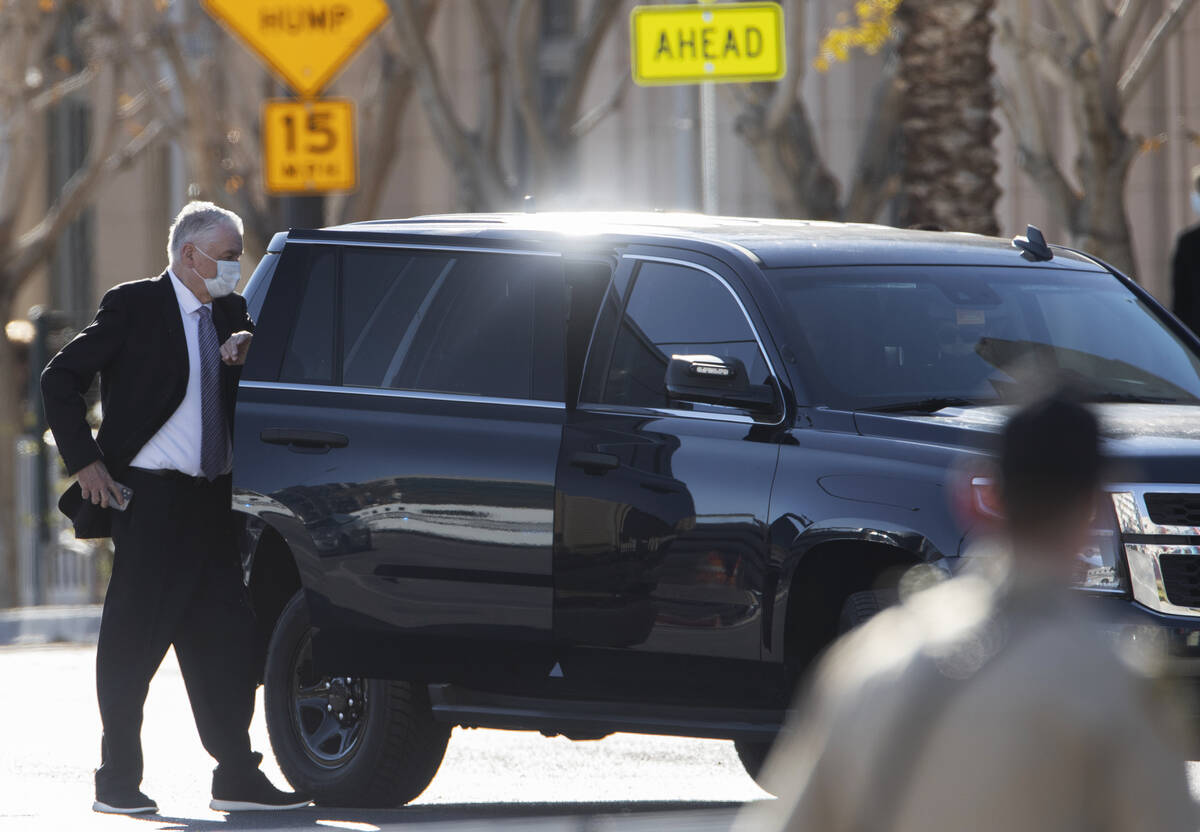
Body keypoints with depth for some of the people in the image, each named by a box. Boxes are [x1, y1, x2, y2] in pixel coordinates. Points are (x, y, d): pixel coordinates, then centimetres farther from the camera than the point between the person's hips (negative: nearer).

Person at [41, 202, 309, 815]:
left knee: (225, 639, 4)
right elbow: (61, 378, -4)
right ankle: (118, 781, 5)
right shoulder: (134, 306, -5)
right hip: (152, 499, -6)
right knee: (133, 643, -2)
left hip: (215, 500, 6)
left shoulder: (232, 315, 14)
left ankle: (236, 775, 8)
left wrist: (248, 356, -6)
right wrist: (85, 462, -10)